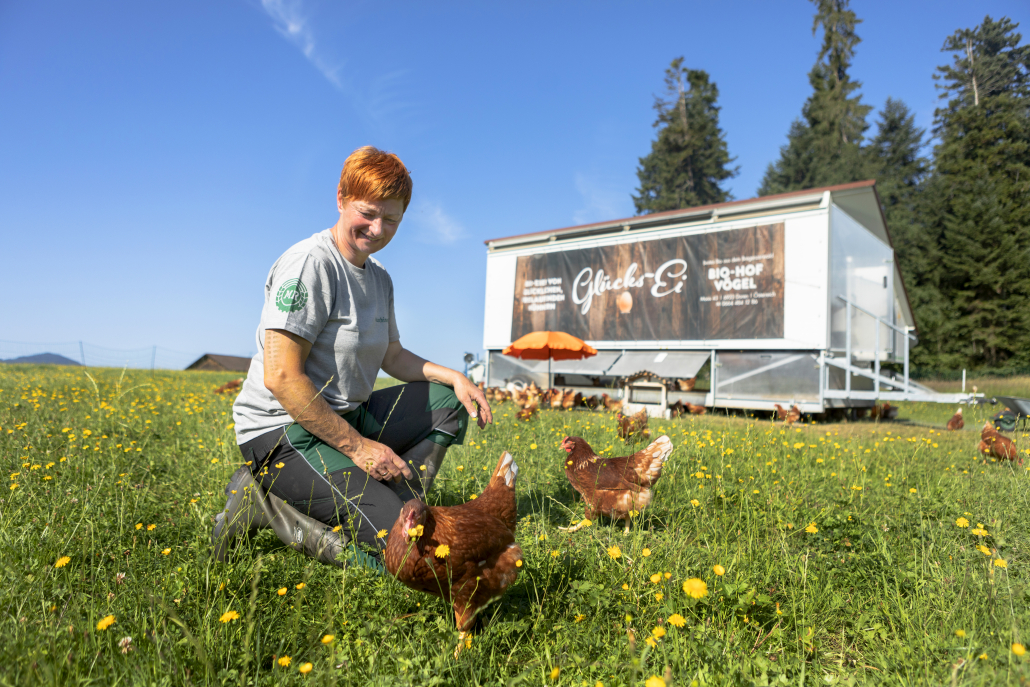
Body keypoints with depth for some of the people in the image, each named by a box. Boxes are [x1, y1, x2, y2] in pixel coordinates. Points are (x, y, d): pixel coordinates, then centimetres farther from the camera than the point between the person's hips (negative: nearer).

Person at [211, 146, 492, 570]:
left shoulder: (379, 278, 10)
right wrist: (357, 447, -20)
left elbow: (393, 356, 19)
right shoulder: (310, 264, -18)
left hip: (346, 418, 9)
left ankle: (394, 503, -1)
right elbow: (281, 377, -23)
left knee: (449, 400, 9)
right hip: (283, 430, -9)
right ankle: (267, 506, -5)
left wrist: (454, 376, 1)